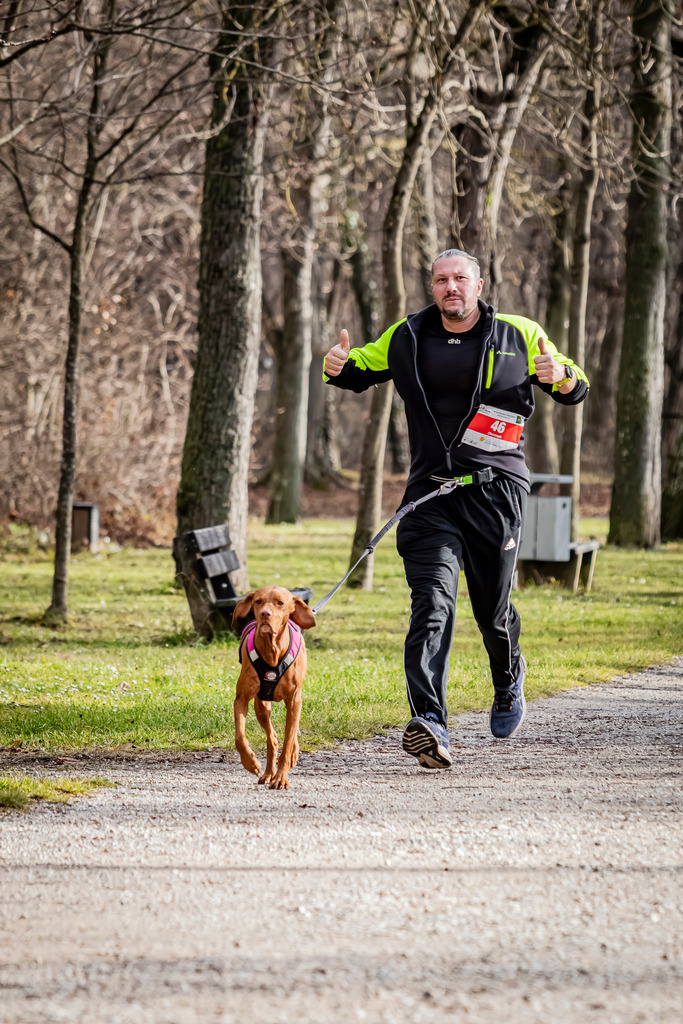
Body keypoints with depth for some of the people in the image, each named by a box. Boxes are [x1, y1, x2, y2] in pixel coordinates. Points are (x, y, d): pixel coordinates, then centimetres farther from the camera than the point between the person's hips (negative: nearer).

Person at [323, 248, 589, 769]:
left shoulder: (519, 335, 5)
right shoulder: (406, 338, 10)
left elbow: (576, 390, 12)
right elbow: (358, 373, 24)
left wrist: (560, 375, -12)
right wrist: (337, 366, -1)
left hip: (496, 490, -1)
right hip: (431, 493, 1)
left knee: (494, 611, 6)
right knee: (432, 603, -16)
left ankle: (509, 680, 41)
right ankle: (429, 724, -28)